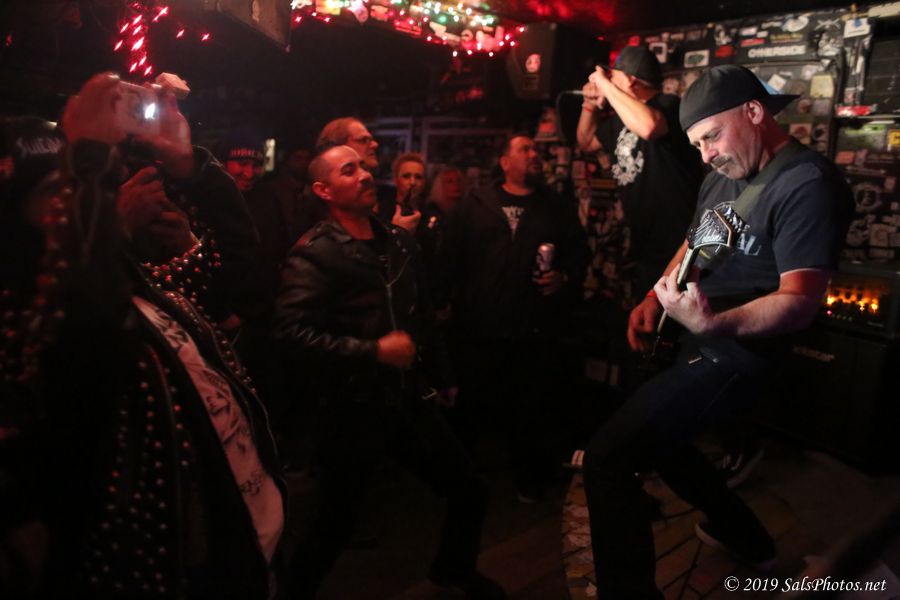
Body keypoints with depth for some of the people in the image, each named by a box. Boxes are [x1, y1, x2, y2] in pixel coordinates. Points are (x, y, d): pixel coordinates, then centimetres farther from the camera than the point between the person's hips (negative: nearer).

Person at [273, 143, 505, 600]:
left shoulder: (399, 242, 8)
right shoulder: (313, 254, -13)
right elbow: (292, 333, -25)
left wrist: (442, 376, 22)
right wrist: (374, 351, -24)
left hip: (408, 400, 6)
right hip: (350, 411, -6)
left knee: (470, 493, 14)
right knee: (335, 525, 7)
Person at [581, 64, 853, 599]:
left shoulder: (809, 184, -17)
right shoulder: (724, 175, 10)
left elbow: (802, 301, -25)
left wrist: (713, 323, -42)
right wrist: (654, 299, 4)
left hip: (733, 357, -10)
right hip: (696, 346, 10)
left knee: (607, 458, -17)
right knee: (654, 438, 26)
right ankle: (748, 538, 44)